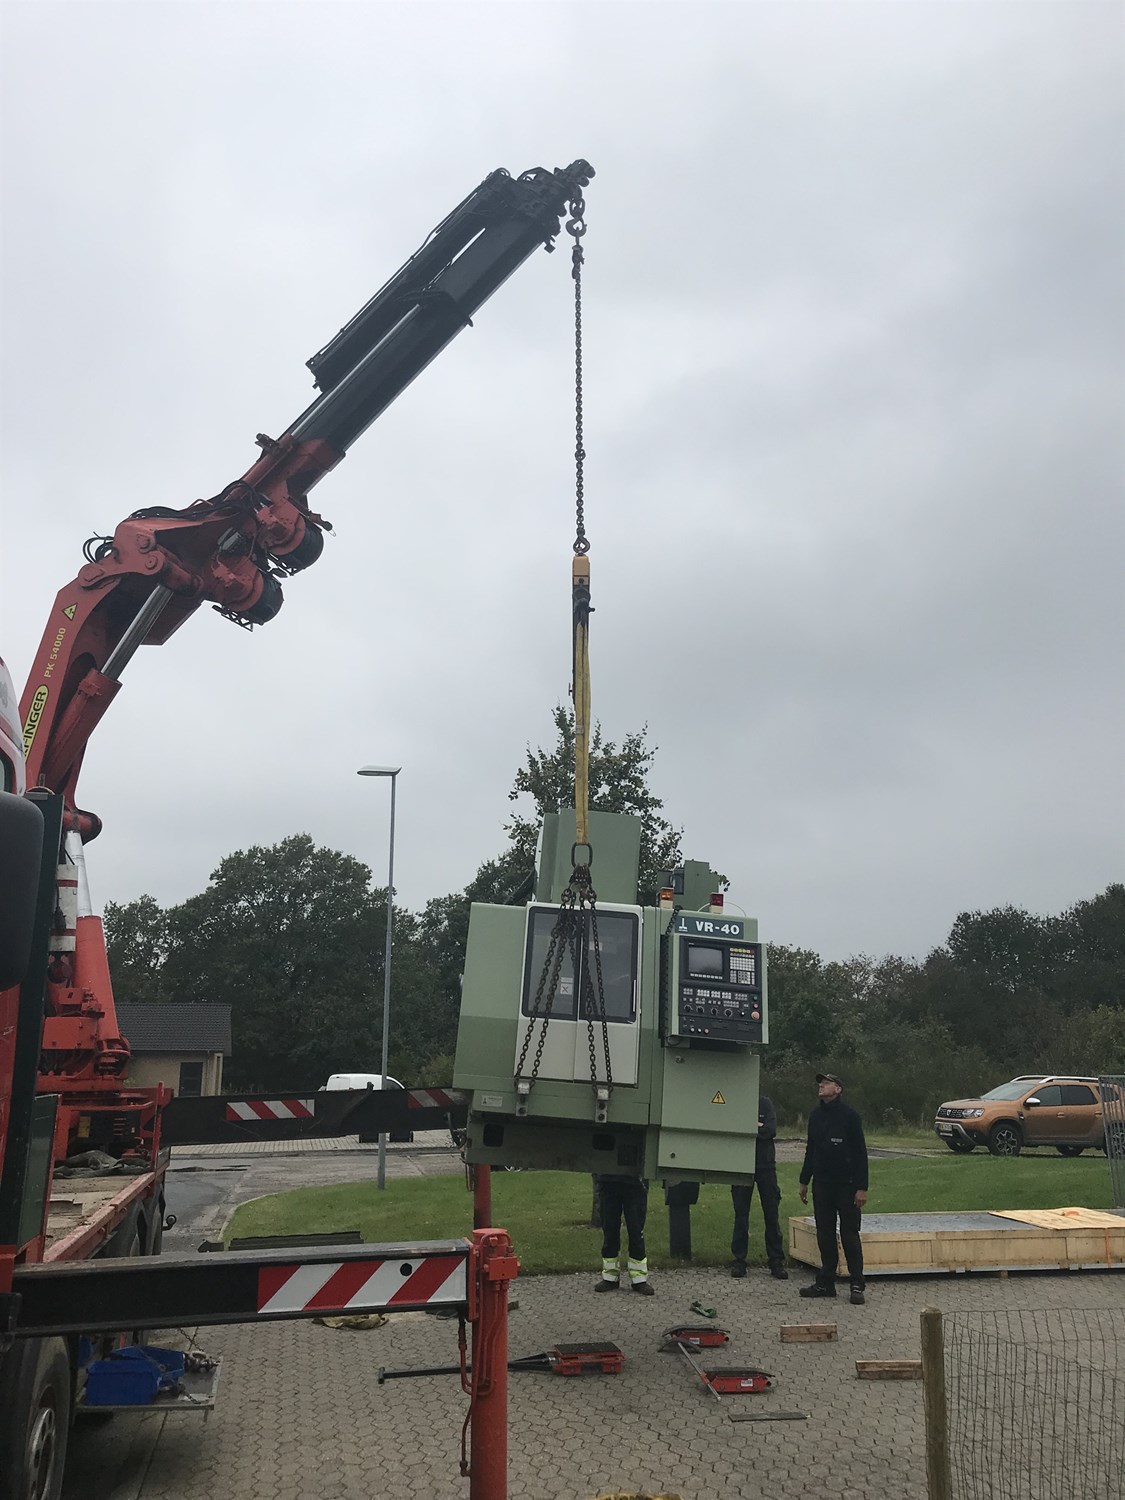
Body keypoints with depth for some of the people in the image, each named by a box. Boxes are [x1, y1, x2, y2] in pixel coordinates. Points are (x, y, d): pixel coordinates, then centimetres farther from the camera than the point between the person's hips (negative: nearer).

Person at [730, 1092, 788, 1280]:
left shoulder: (765, 1102, 1)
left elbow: (771, 1130, -11)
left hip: (765, 1165, 0)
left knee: (772, 1215, 3)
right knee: (741, 1215, 5)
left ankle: (776, 1262, 10)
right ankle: (738, 1260, 14)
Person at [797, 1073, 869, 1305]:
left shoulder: (849, 1115, -8)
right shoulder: (815, 1116, 10)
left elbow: (860, 1153, -9)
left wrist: (861, 1187, -13)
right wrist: (804, 1181, 19)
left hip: (846, 1184, -6)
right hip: (821, 1184, 6)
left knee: (850, 1235, -1)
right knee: (824, 1234, 9)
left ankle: (857, 1285, 6)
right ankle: (826, 1283, 16)